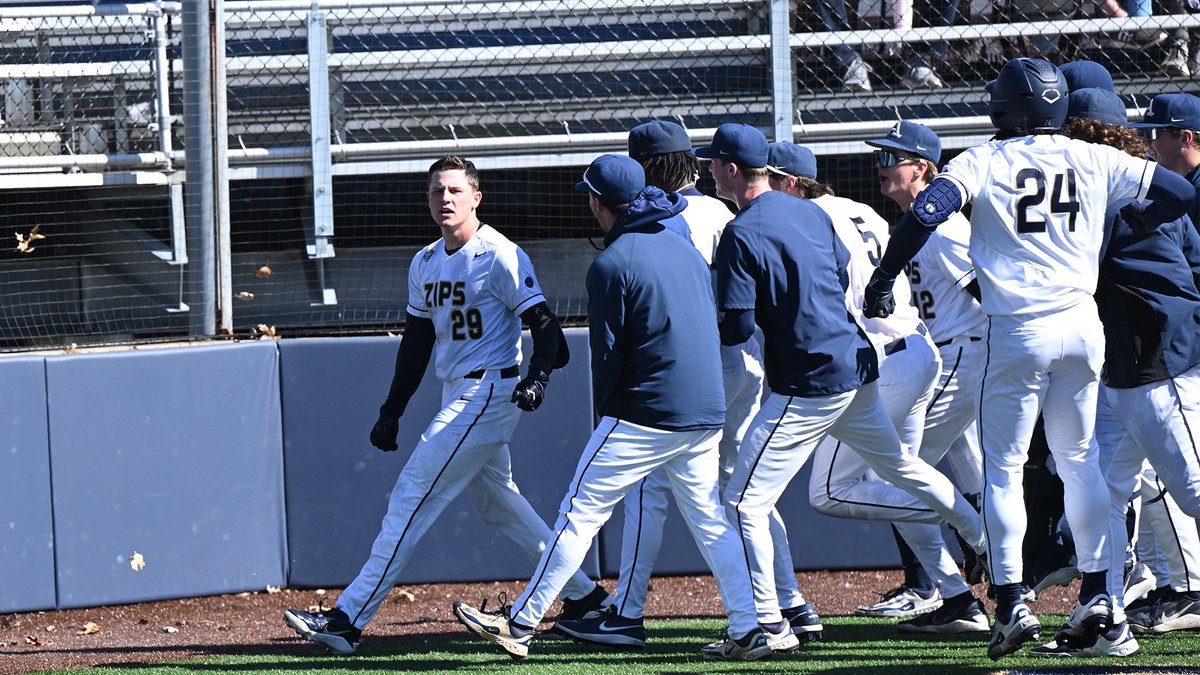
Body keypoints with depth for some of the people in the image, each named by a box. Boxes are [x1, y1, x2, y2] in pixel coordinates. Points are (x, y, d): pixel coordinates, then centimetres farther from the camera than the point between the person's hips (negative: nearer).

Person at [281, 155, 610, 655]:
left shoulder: (499, 257, -12)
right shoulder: (425, 264, 12)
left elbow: (543, 322, -15)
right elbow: (417, 342, 18)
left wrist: (538, 375, -32)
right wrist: (392, 410, 15)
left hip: (490, 391, -9)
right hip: (458, 396, 9)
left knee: (411, 500, -11)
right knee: (498, 505, 16)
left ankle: (349, 619, -12)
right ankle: (583, 595, 26)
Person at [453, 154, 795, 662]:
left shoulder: (611, 265, -9)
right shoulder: (684, 248, 14)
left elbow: (607, 354, -9)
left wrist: (606, 419, 5)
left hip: (645, 412, -7)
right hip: (706, 412, 7)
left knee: (580, 515, -2)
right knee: (710, 522, 13)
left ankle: (520, 624, 1)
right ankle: (756, 629, 5)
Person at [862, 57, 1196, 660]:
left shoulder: (984, 162, -2)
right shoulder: (1094, 162, 6)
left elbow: (924, 214, -15)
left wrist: (881, 283, -7)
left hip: (1017, 331, -3)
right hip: (1082, 325, 3)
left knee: (1003, 467, 2)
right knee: (1079, 459, 16)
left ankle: (1011, 604, -7)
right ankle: (1096, 593, 15)